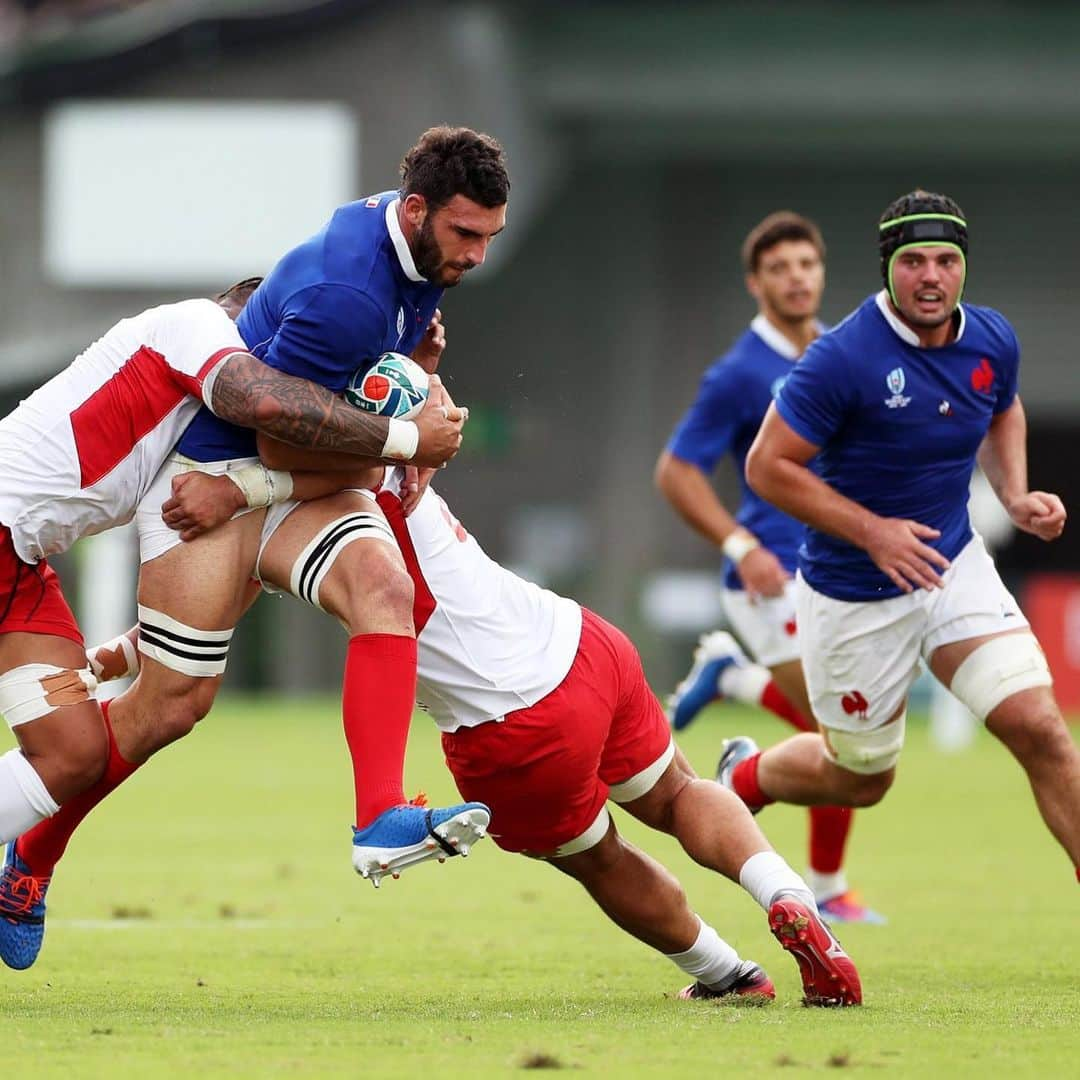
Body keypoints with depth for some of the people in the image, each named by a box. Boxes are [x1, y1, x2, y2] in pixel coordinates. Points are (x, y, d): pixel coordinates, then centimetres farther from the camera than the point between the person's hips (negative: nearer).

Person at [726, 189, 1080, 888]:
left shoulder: (993, 342, -4)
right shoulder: (846, 358, -24)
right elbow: (768, 466, -19)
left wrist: (1015, 495, 1)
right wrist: (873, 531, -24)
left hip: (955, 565, 4)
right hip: (855, 596, -4)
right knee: (861, 779, 12)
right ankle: (743, 778, 45)